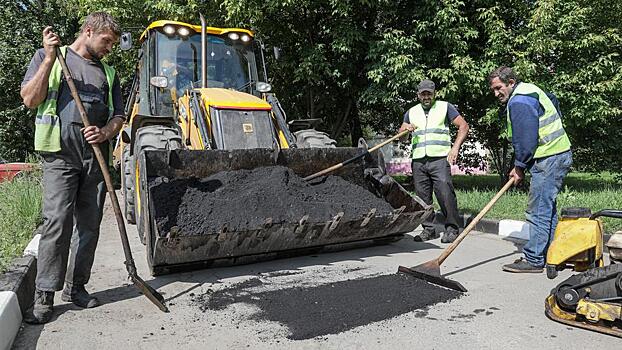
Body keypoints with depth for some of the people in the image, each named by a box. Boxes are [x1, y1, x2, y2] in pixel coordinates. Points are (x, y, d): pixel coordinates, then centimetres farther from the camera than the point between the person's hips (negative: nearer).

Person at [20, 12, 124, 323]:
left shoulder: (108, 73, 20)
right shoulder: (47, 57, 10)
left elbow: (118, 116, 18)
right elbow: (30, 99, -1)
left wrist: (105, 133, -4)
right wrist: (50, 58, -8)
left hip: (96, 155, 4)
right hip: (61, 153, -4)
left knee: (89, 224, 5)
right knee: (57, 221, -11)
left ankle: (76, 286, 17)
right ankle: (44, 295, -1)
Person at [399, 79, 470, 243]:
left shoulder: (445, 107, 9)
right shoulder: (412, 112, 20)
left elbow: (464, 126, 4)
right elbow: (399, 135, 20)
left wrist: (455, 148, -8)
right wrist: (405, 127, -4)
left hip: (440, 158, -4)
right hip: (418, 161, 4)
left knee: (445, 193, -12)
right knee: (422, 197, 3)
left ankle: (451, 228, -3)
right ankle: (429, 229, 13)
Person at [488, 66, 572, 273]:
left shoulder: (518, 102, -15)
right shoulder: (531, 90, 18)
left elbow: (525, 139, -19)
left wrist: (520, 166, -6)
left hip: (548, 160, -11)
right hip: (560, 155, 11)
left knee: (539, 211, -8)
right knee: (548, 208, 15)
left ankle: (534, 260, -4)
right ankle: (549, 255, 23)